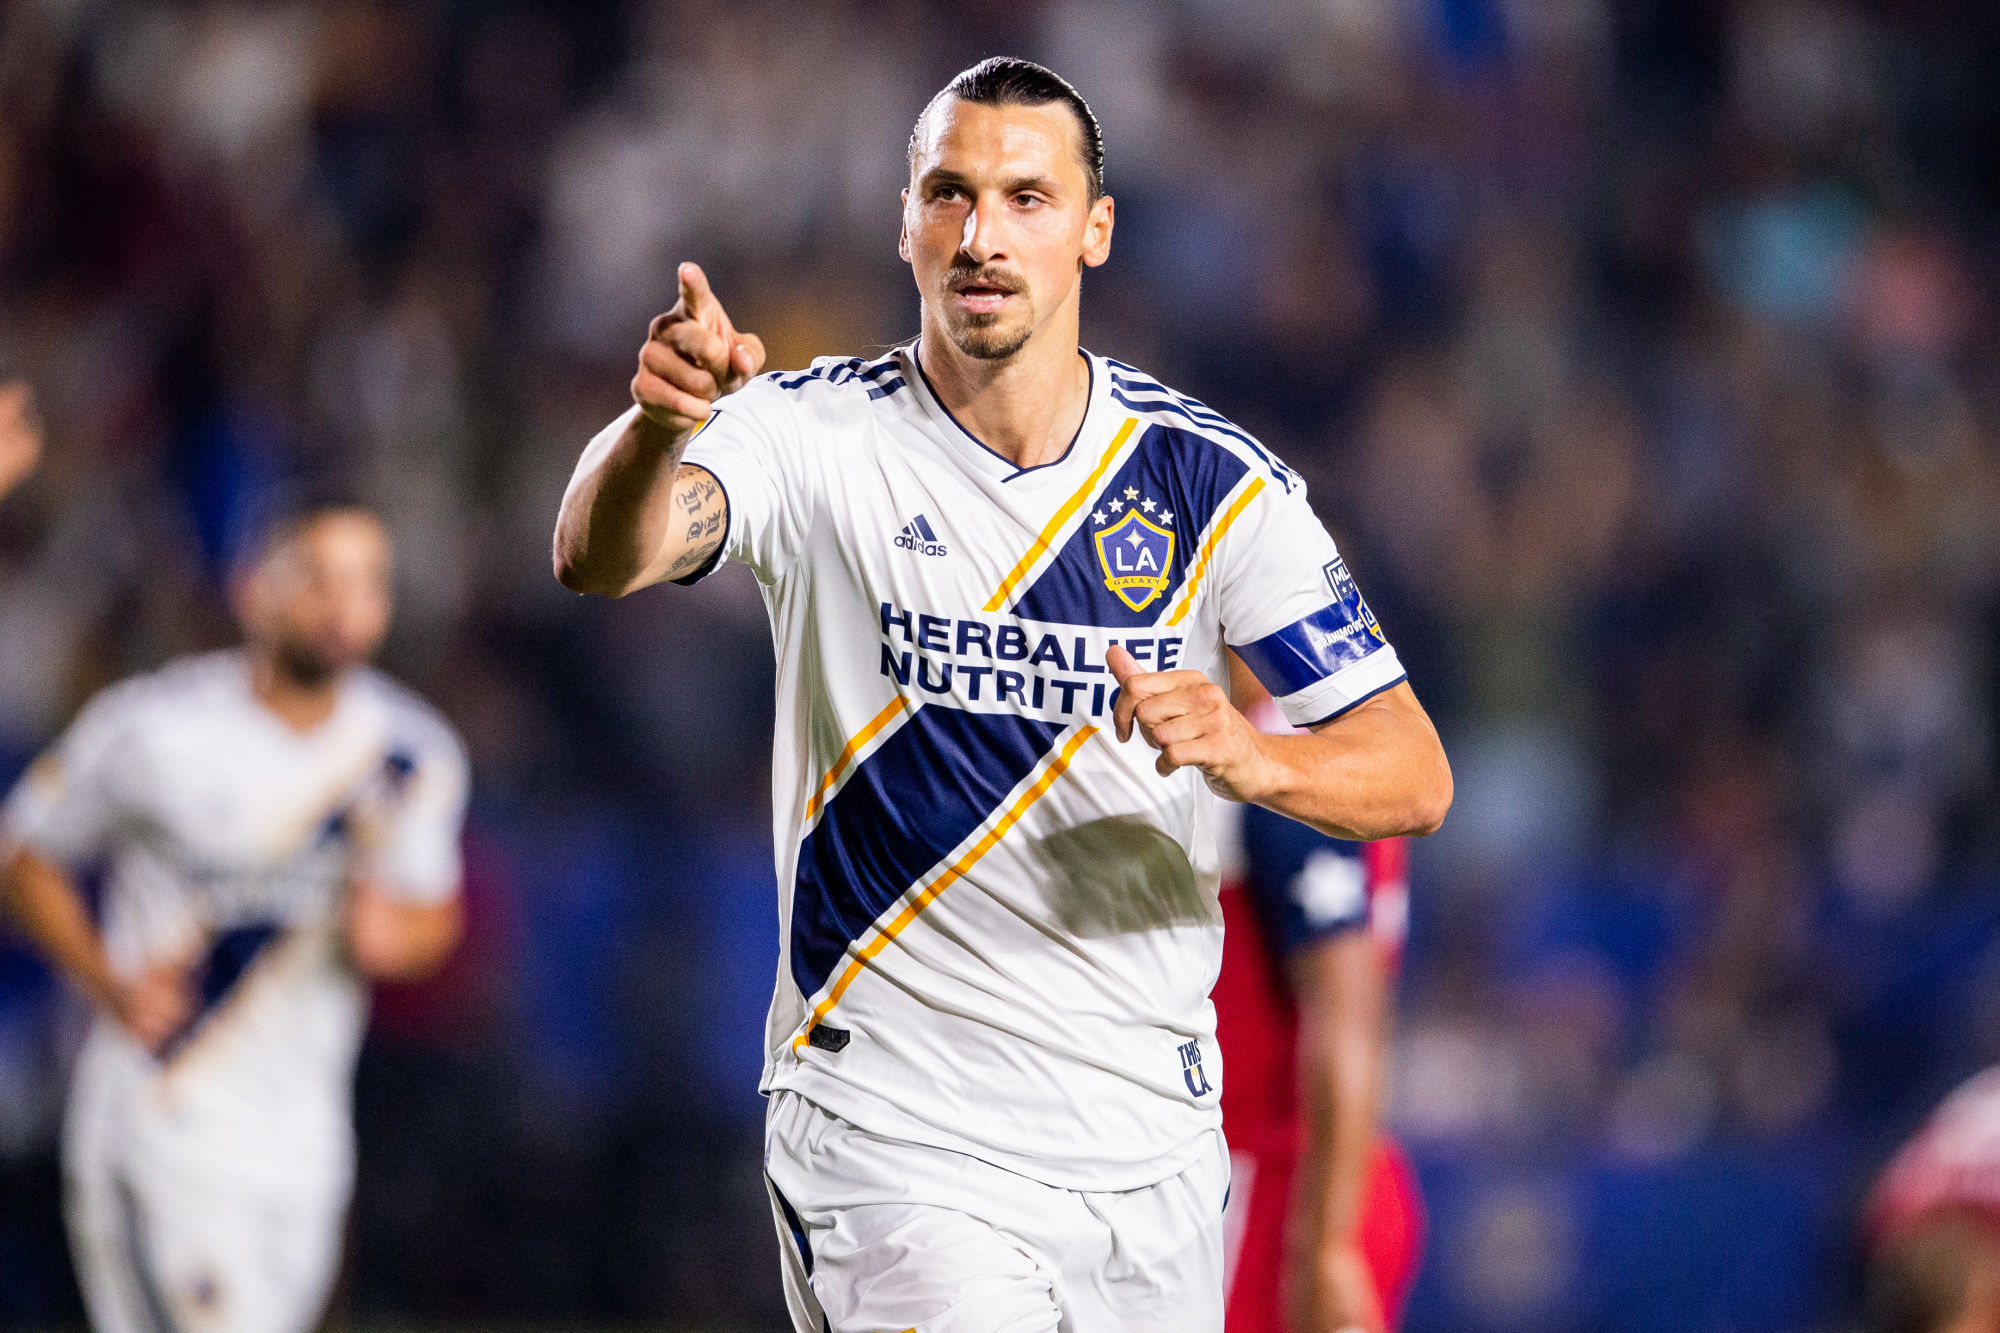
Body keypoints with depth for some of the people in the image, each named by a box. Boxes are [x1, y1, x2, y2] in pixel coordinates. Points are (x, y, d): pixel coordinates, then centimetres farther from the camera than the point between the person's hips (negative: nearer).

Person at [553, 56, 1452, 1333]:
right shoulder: (819, 438, -6)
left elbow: (1414, 776, -2)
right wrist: (659, 422, -47)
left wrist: (1250, 754, -23)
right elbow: (600, 556, -25)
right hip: (889, 1140, -3)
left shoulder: (1210, 476, 0)